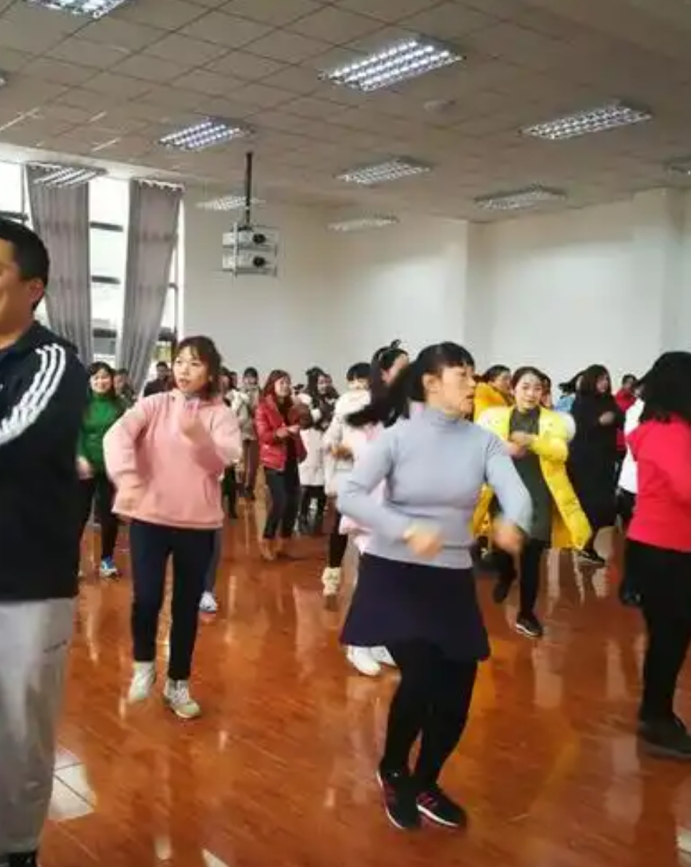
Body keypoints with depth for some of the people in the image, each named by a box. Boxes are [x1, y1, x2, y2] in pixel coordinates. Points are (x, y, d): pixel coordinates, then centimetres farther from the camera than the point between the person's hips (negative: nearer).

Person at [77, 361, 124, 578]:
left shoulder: (118, 405, 3)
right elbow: (75, 434, -7)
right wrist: (80, 458, -20)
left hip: (111, 466, 1)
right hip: (85, 466, -1)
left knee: (109, 513, 7)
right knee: (81, 513, 1)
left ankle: (107, 559, 21)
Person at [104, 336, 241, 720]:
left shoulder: (220, 414, 1)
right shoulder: (154, 405, 1)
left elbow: (225, 459, -14)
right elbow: (117, 434, -14)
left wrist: (198, 435, -33)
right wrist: (127, 479, -30)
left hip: (198, 522, 1)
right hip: (150, 516, -1)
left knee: (187, 606, 9)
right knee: (146, 598, -9)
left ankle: (178, 683, 27)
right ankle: (144, 664, 21)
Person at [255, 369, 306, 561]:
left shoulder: (291, 407, 13)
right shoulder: (263, 408, -5)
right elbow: (263, 435, -13)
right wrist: (286, 431, -24)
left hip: (291, 460, 6)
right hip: (273, 462, -6)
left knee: (293, 503, 3)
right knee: (280, 502, -13)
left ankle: (284, 544, 16)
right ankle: (266, 543, 4)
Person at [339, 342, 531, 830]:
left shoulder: (483, 442, 0)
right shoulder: (396, 437, -9)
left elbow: (516, 489, -17)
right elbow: (349, 496, -17)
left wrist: (513, 523, -40)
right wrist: (407, 531, -30)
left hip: (452, 580, 4)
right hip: (395, 575, -4)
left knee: (456, 693, 5)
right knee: (421, 677, -16)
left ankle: (424, 784, 36)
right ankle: (393, 772, 19)